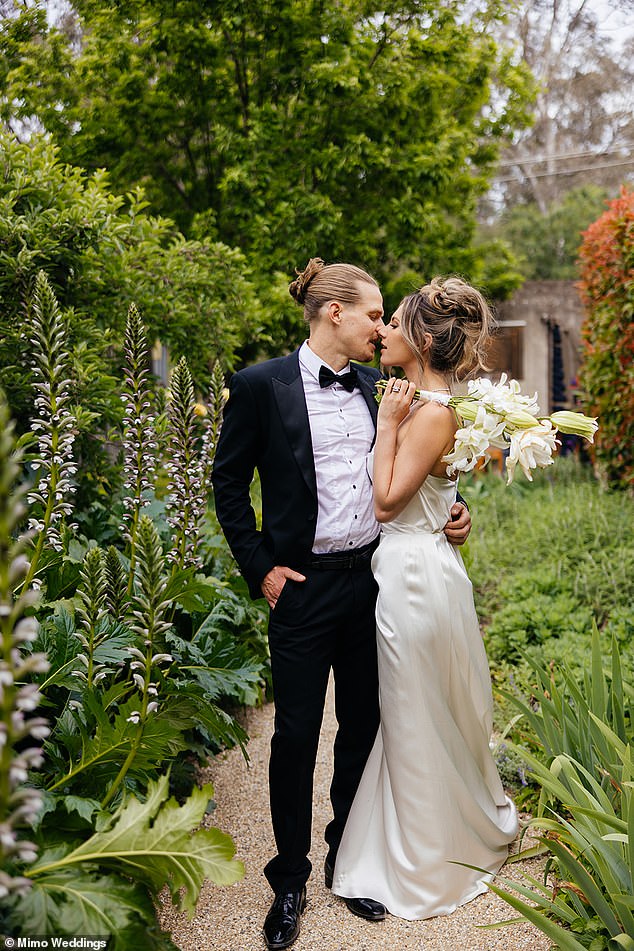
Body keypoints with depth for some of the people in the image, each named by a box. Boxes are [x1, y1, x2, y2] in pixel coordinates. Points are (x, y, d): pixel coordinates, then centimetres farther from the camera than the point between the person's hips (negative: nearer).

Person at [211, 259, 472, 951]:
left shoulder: (375, 386, 7)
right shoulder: (261, 384, -8)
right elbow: (228, 483, -2)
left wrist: (448, 512, 0)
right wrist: (260, 568, -6)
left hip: (372, 579, 5)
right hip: (304, 588, -4)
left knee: (363, 727, 15)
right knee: (296, 735, 6)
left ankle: (347, 859, 36)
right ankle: (290, 879, 28)